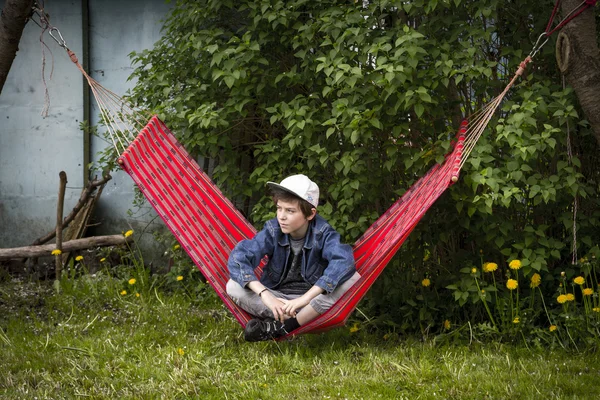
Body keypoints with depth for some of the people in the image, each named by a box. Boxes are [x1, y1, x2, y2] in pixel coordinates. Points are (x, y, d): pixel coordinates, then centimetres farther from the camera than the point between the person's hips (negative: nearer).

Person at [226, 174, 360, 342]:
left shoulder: (322, 232, -14)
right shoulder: (273, 230, -10)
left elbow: (344, 261, -32)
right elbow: (238, 257, -22)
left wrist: (305, 298, -38)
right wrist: (265, 295, -36)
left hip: (314, 301, -1)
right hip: (276, 298, 1)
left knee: (353, 279, -28)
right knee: (234, 287, -22)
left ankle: (282, 325, -29)